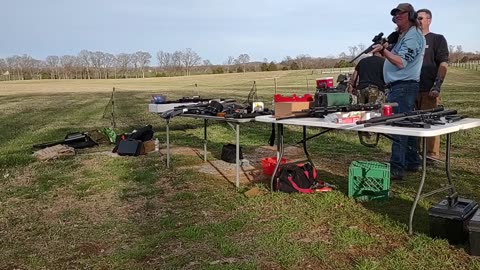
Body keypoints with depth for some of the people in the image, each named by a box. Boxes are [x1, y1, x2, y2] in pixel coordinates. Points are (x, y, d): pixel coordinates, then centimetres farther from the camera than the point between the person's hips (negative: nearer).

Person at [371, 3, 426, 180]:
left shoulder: (413, 36, -11)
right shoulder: (403, 35, 21)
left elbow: (400, 63, -20)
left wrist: (384, 50, -25)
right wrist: (384, 51, 9)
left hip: (403, 86, -11)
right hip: (401, 86, 11)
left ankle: (396, 169, -15)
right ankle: (412, 162, 22)